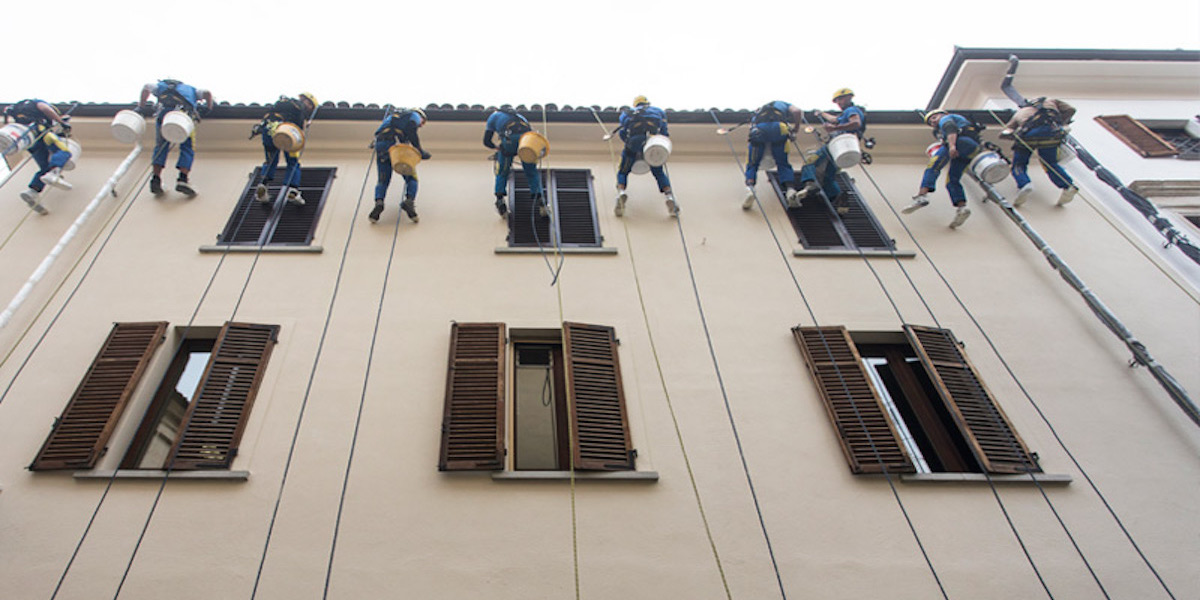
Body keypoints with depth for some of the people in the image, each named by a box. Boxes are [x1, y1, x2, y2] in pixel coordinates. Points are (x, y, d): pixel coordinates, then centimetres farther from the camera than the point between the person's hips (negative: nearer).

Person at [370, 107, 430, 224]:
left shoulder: (394, 115, 38)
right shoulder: (415, 115, 18)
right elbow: (410, 129, -5)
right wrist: (419, 150, -4)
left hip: (380, 145, 5)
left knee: (383, 181, 8)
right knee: (411, 178, 5)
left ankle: (379, 202, -21)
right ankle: (409, 201, -22)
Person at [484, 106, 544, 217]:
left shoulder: (494, 116, 31)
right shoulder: (518, 116, 41)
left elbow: (486, 141, 25)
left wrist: (497, 147, 44)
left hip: (510, 139, -2)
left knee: (502, 172, 18)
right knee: (532, 173, 15)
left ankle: (500, 201, 13)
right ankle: (540, 200, 2)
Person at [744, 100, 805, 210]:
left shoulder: (760, 110, 43)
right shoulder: (784, 105, 35)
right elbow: (796, 111, 14)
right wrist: (794, 131, 26)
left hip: (758, 129, 1)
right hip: (779, 128, -1)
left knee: (752, 164, 10)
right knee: (783, 164, 13)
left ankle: (749, 188, -17)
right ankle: (790, 189, -10)